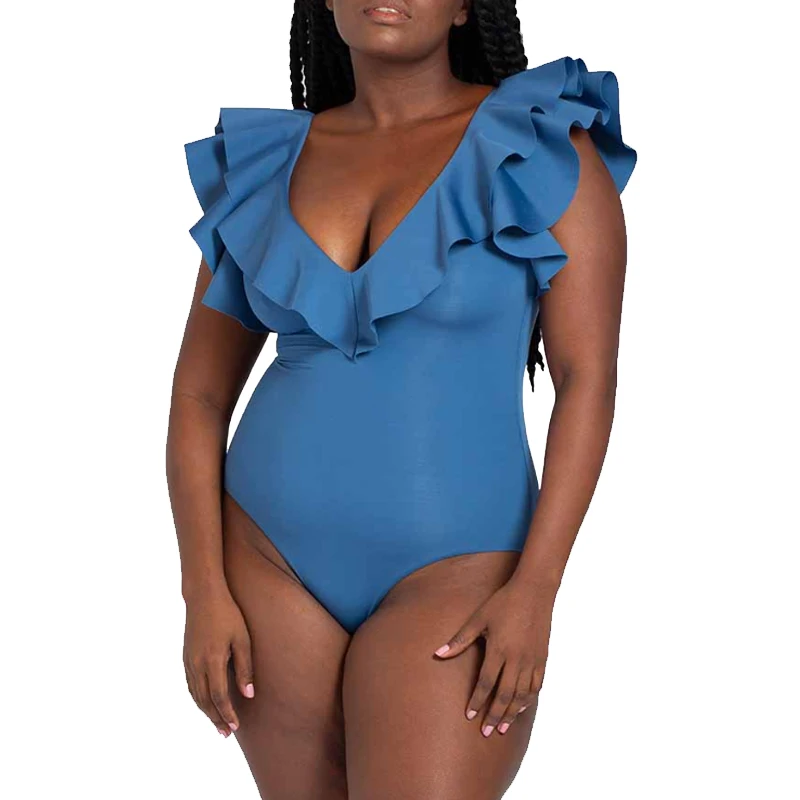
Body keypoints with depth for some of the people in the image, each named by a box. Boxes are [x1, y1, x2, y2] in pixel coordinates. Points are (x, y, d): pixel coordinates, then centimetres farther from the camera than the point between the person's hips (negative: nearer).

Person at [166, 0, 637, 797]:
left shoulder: (545, 146, -7)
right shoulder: (264, 167, 4)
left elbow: (589, 379, -10)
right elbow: (198, 393, 4)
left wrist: (535, 590, -17)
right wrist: (205, 592, -5)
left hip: (452, 573, -3)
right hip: (273, 558, 4)